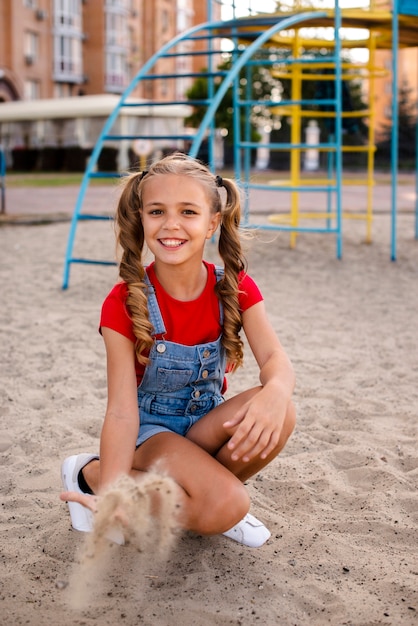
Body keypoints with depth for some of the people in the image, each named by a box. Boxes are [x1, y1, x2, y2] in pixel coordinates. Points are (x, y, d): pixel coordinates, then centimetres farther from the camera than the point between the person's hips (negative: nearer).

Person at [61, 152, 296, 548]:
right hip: (149, 430, -3)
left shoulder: (235, 288, -7)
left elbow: (275, 358, -22)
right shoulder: (124, 303, -17)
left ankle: (205, 488, -2)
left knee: (279, 414, -29)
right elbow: (122, 410, -22)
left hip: (205, 425, 3)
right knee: (224, 508, -30)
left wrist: (274, 392, -48)